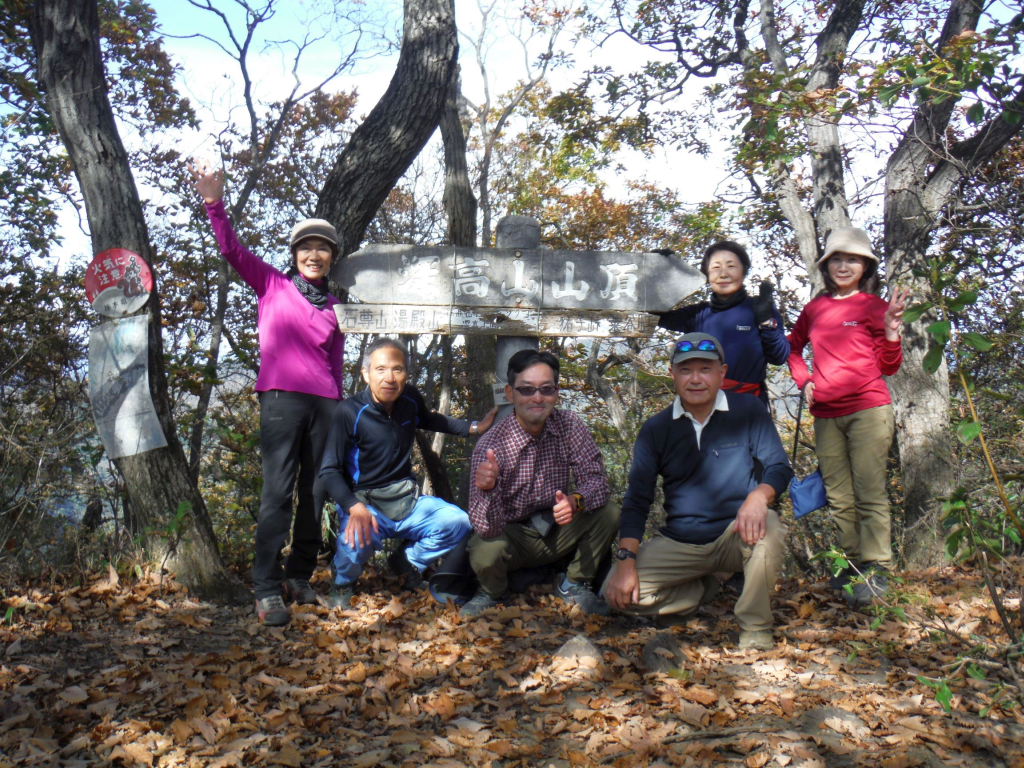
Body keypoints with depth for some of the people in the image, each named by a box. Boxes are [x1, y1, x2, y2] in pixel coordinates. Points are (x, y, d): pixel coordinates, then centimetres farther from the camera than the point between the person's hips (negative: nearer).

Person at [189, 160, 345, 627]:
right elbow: (233, 251, -2)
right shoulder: (272, 285, 9)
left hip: (325, 403, 4)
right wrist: (214, 203, -14)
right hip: (281, 397, -4)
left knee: (315, 493, 6)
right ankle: (267, 590, -7)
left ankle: (299, 578, 19)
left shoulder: (334, 308, 18)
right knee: (278, 492, -10)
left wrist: (341, 409, 18)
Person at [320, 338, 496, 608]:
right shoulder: (349, 413, -18)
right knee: (357, 540, -37)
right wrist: (354, 508, -34)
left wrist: (474, 427, 17)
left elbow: (430, 420, 26)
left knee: (458, 523, -16)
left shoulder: (410, 399, 0)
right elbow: (329, 471, -17)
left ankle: (412, 564, 15)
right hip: (365, 502, -5)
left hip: (407, 500, 5)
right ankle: (343, 583, 2)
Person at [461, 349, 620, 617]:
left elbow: (596, 480, -14)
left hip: (558, 530, 3)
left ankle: (574, 585, 7)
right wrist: (487, 489, -50)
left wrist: (575, 501, -37)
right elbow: (488, 529, -28)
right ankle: (492, 592, 6)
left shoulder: (569, 426, -13)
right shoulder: (491, 446, -24)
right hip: (512, 534, -3)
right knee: (486, 552, -33)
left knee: (608, 514, -20)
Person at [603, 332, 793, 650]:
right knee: (617, 592, -17)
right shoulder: (655, 429, 1)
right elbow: (637, 500, 0)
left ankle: (755, 631, -14)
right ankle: (701, 591, 11)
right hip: (679, 544, 2)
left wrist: (759, 495, -30)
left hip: (735, 535, -2)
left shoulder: (748, 410, -3)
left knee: (769, 528, -36)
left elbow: (779, 467, -5)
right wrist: (626, 560, -13)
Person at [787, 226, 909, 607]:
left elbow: (888, 368, 1)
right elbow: (792, 347, 28)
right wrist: (804, 380, 12)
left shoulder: (874, 306, 1)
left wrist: (891, 334, -16)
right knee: (838, 496, 9)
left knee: (870, 492, -7)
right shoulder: (814, 309, 11)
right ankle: (852, 562, 20)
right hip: (826, 415, 5)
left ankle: (877, 568, -1)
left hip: (868, 409, -4)